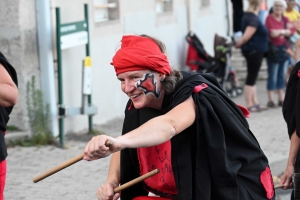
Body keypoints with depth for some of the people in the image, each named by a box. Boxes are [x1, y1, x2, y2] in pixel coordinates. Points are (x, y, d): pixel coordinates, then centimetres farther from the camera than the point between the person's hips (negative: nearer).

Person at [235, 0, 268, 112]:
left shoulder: (248, 16, 10)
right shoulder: (254, 19, -20)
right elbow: (246, 37, -22)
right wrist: (238, 44, -9)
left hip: (254, 51, 10)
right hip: (254, 51, -10)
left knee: (252, 78, 14)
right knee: (251, 78, -4)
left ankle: (255, 103, 22)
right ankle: (249, 105, 2)